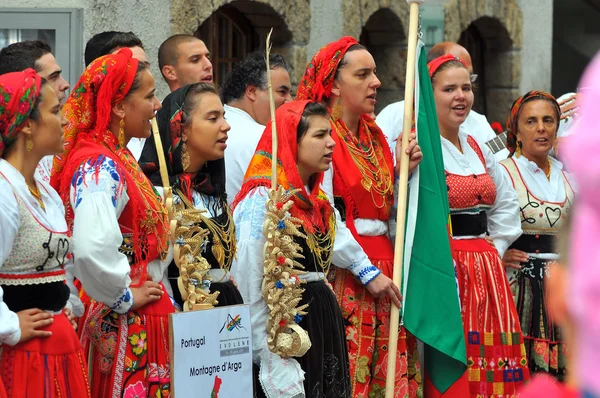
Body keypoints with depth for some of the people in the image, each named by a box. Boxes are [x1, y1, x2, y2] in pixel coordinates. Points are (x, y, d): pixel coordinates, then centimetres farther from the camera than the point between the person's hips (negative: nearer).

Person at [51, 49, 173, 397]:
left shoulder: (118, 157, 12)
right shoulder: (98, 166, -20)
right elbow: (93, 249, -35)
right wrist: (126, 297, -20)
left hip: (142, 318, 10)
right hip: (125, 324, -10)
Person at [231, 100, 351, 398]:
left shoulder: (315, 199, 13)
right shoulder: (263, 200, -14)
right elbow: (249, 290, -17)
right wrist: (271, 364, -18)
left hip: (323, 326, 9)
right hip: (286, 331, -8)